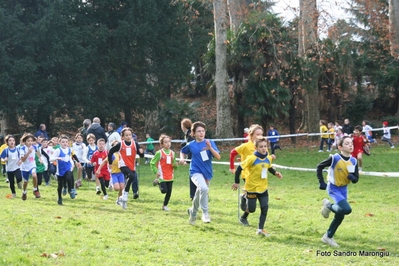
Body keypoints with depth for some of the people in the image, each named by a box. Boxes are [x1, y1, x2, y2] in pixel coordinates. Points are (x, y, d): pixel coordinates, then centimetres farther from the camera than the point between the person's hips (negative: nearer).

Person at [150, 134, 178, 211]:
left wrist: (174, 164, -10)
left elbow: (175, 166, 14)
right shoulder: (159, 153, -8)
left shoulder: (172, 153, 8)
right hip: (162, 176, -5)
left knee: (169, 192, 5)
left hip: (170, 177, 5)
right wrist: (156, 171, -14)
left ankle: (165, 205, 23)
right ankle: (157, 181, 16)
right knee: (164, 190, -13)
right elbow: (152, 163, -5)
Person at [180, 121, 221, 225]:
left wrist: (210, 148, -25)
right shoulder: (191, 145, -2)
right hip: (196, 172, -3)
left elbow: (218, 157, -11)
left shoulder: (210, 142, -3)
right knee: (203, 188, -32)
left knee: (199, 193, 19)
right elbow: (182, 151, 20)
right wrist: (182, 158, -1)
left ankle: (192, 212, 47)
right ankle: (205, 213, -21)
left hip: (207, 173, 3)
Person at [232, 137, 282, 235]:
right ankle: (243, 218, 39)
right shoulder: (252, 158, -19)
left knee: (265, 208, -5)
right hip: (252, 188, -4)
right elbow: (240, 168, -14)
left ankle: (260, 229, 3)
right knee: (251, 208, 5)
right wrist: (236, 182, -12)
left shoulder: (268, 158, -1)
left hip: (263, 188, 5)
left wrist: (275, 173, 0)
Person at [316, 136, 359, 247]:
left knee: (340, 215, 10)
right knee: (346, 209, -23)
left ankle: (328, 237, 27)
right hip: (333, 189, -6)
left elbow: (356, 179, 1)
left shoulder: (354, 161, -4)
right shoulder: (335, 158, -20)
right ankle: (328, 206, 6)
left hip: (344, 189, 6)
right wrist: (321, 182, -12)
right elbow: (319, 167, -10)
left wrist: (352, 177, -22)